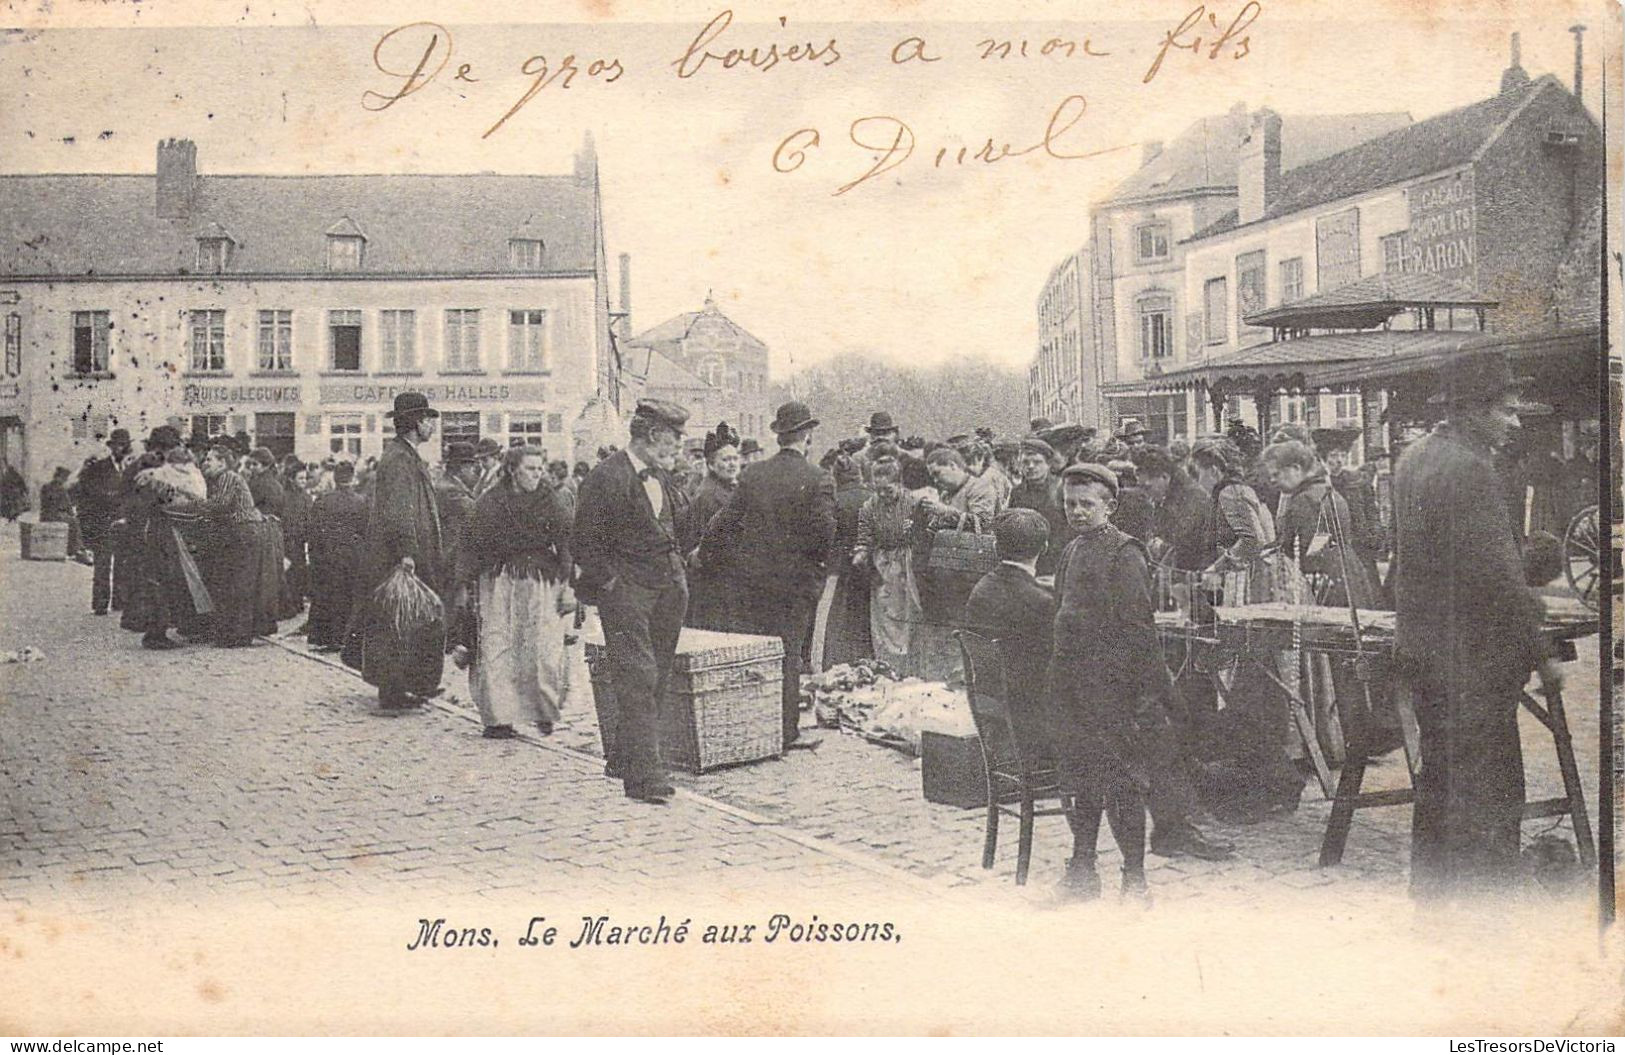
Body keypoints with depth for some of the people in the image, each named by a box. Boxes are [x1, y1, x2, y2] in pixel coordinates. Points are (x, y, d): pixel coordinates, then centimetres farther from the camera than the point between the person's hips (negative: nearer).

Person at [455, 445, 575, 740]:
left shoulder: (548, 499, 4)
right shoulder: (491, 502, 0)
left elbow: (564, 543, 3)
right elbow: (471, 544, 3)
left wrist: (567, 585, -4)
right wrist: (463, 584, 1)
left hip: (541, 582, 1)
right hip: (497, 583, 0)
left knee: (544, 649, -6)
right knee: (496, 651, -4)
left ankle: (544, 712, 13)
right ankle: (497, 718, 1)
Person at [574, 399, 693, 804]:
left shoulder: (661, 478, 14)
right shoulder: (606, 479, -11)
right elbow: (585, 544, -11)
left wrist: (677, 574, 17)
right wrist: (612, 583, -12)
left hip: (667, 593, 8)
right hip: (627, 595, -8)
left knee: (656, 680, 11)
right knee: (638, 679, -11)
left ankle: (624, 760, 23)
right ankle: (643, 777, -12)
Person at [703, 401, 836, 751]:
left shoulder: (752, 475, 0)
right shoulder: (819, 479, -11)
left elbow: (726, 521, 3)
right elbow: (825, 529, -16)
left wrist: (703, 552, 17)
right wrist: (820, 561, 3)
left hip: (753, 577, 3)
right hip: (797, 580, -3)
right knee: (789, 653, 5)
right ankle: (787, 731, 7)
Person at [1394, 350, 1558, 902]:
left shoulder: (1413, 457, 12)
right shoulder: (1468, 469, -19)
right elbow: (1498, 574, -20)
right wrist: (1542, 654, -13)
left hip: (1419, 647, 10)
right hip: (1471, 656, -10)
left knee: (1440, 781, 18)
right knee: (1490, 797, -4)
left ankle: (1430, 897, 25)